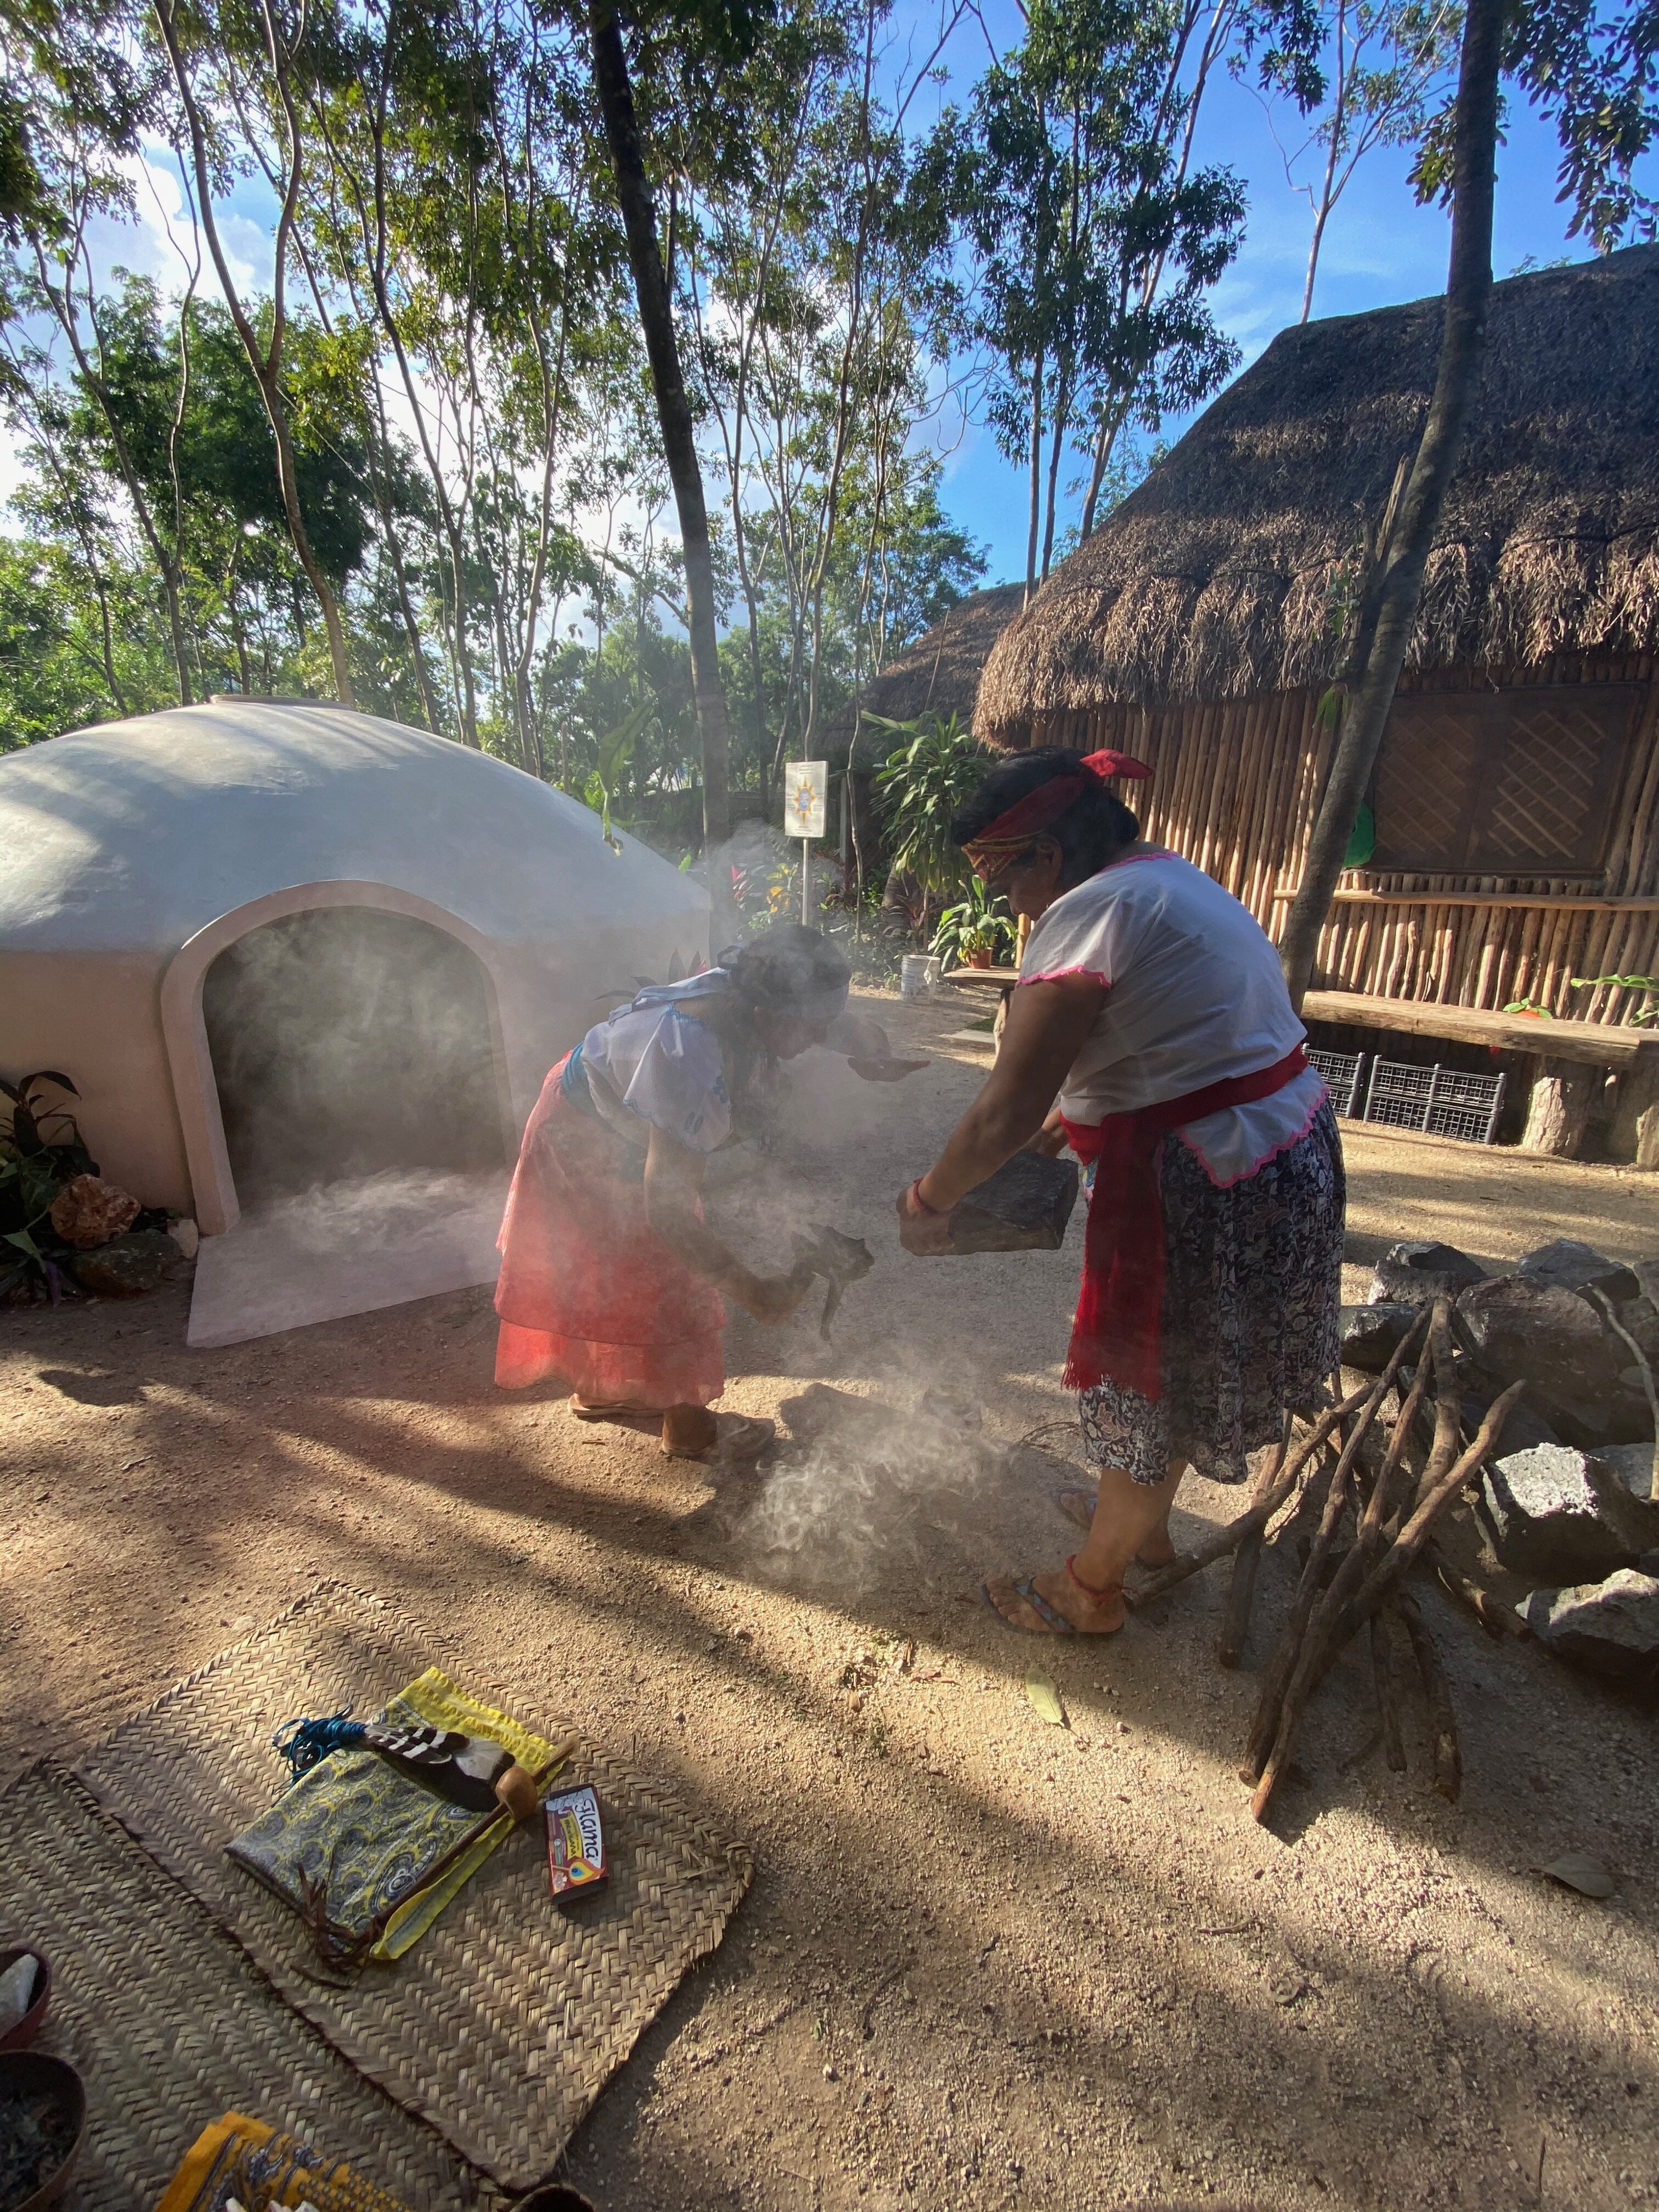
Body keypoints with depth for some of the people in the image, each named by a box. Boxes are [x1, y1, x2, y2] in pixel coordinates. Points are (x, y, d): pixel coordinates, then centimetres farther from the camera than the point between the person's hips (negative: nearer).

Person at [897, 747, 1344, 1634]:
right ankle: (1144, 1521, 51)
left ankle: (1091, 1588, 36)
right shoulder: (1171, 875, 10)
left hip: (1202, 1185, -10)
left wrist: (928, 1202, -9)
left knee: (1144, 1386, 11)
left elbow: (1005, 1113, -23)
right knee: (1170, 1369, 27)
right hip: (1291, 1151, 10)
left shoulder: (1084, 918, -21)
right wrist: (1074, 1109, 21)